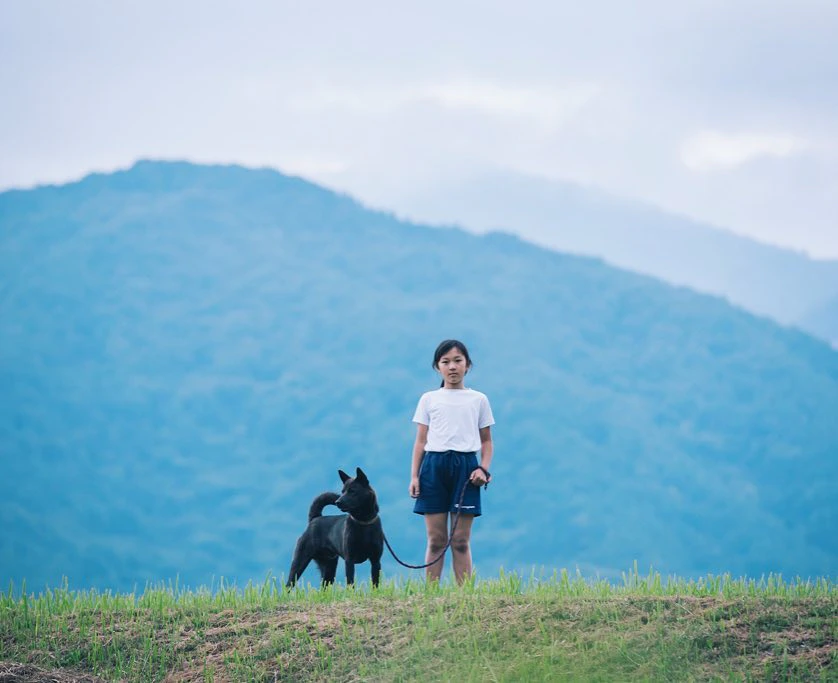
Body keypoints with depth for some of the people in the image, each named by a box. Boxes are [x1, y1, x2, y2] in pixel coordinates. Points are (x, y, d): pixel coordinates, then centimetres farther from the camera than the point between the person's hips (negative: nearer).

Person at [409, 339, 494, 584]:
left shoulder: (478, 400, 11)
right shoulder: (429, 399, 10)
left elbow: (486, 440, 12)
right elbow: (420, 440, 9)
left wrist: (484, 469, -5)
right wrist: (414, 476, 0)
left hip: (465, 466, 0)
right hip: (434, 465, 0)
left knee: (461, 540, -1)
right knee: (436, 540, 0)